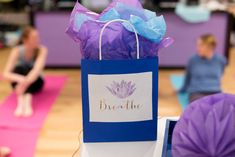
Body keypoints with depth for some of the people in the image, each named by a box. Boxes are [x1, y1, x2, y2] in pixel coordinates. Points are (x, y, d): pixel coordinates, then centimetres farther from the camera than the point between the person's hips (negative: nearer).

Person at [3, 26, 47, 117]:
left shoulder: (42, 50, -21)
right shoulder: (17, 51, -20)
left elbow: (37, 69, -37)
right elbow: (6, 74, -30)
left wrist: (25, 83, -54)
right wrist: (20, 79, -50)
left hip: (34, 81, 0)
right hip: (20, 82, 0)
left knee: (28, 69, -33)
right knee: (18, 69, -32)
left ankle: (27, 102, -53)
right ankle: (20, 102, -50)